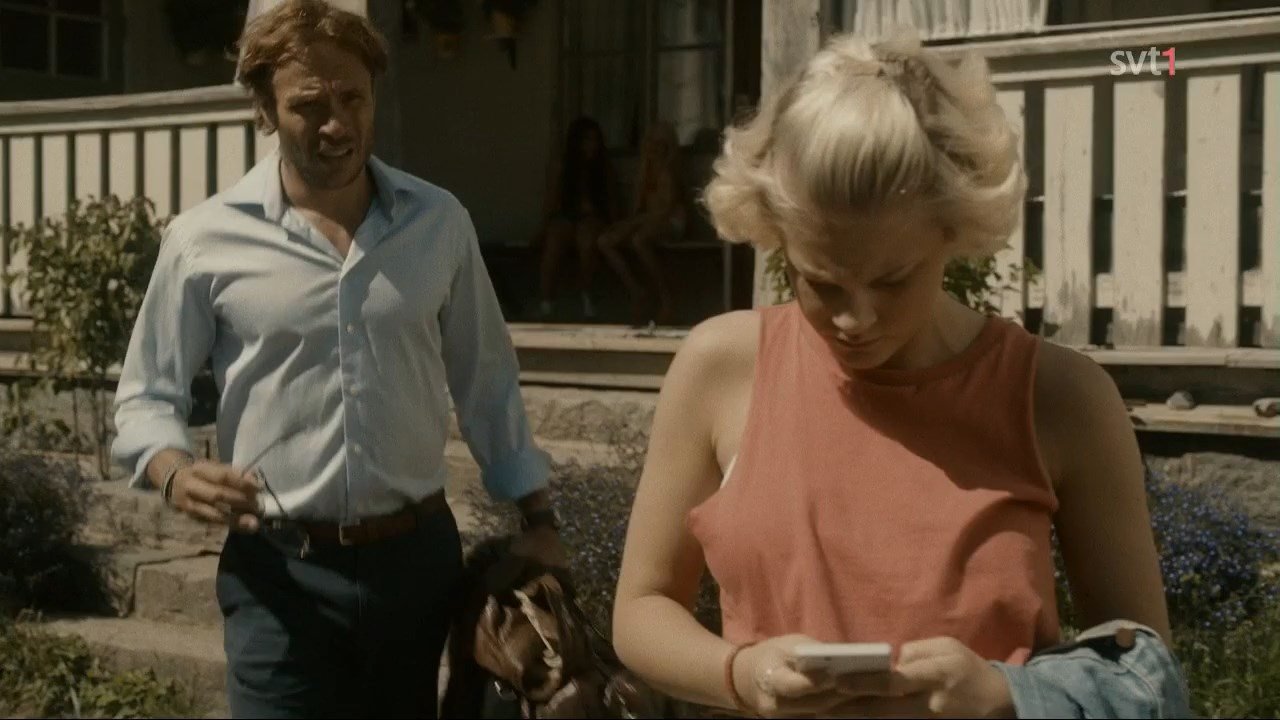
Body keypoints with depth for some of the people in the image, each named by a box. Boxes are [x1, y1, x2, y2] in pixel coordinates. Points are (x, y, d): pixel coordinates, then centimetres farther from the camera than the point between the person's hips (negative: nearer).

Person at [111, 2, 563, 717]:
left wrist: (538, 517, 10)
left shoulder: (440, 221, 1)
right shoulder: (205, 240, -5)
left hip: (418, 554, 3)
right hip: (281, 570, -2)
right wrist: (176, 472, -20)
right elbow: (147, 396, 1)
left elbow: (487, 381, 10)